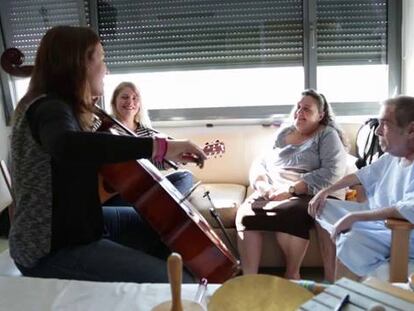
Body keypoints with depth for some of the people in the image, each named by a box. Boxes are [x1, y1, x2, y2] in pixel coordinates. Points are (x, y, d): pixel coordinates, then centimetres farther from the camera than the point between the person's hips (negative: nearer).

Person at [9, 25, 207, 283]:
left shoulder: (59, 107, 11)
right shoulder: (49, 109, -20)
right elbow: (66, 146, -46)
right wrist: (159, 146, -46)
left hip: (74, 226, 10)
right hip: (54, 250, -10)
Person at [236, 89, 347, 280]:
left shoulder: (327, 135, 4)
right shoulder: (283, 133, 19)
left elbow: (332, 173, -12)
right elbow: (259, 164, 16)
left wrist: (291, 189, -20)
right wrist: (262, 185, -8)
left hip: (313, 195, -4)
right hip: (272, 193, 4)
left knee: (287, 215, -37)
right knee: (246, 214, -27)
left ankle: (292, 275, -15)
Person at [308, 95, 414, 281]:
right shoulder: (393, 156, 2)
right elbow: (363, 175, 16)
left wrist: (354, 217, -37)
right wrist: (325, 191, 10)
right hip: (375, 216, 10)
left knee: (352, 241, -37)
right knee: (323, 207, 16)